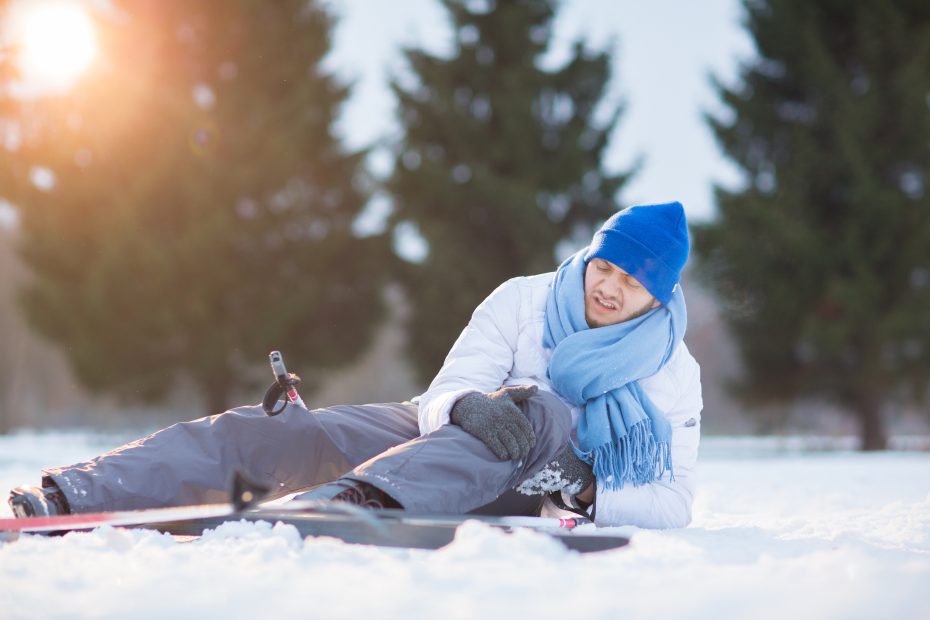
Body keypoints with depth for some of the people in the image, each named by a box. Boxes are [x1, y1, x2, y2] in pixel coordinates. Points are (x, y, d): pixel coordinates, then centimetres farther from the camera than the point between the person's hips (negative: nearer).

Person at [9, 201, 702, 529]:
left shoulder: (671, 370, 0)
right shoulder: (524, 302, 2)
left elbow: (673, 501, -4)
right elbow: (443, 395, -5)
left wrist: (588, 496, -24)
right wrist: (467, 407, -31)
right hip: (441, 440, 3)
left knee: (547, 411, -37)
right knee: (267, 429, -19)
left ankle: (354, 499, -58)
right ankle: (62, 498, -36)